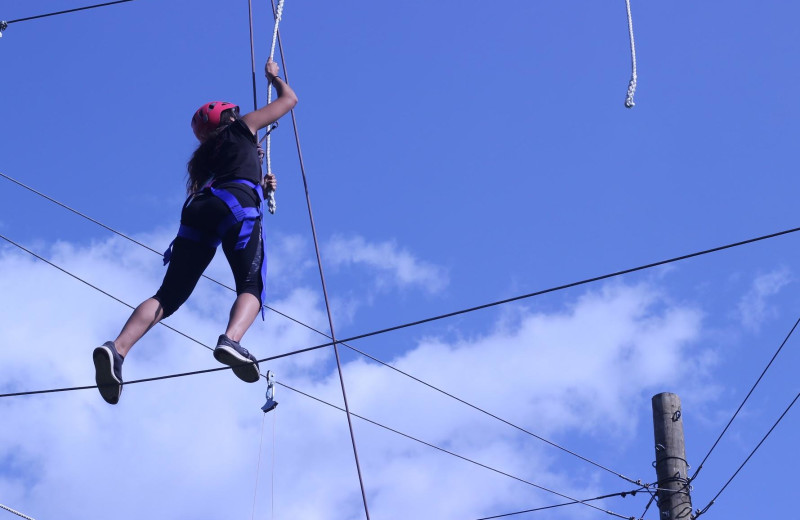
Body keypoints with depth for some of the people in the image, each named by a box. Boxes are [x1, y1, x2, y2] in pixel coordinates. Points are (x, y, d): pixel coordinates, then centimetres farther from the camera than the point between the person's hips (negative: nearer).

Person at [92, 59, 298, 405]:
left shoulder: (208, 154, 38)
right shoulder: (242, 127, 26)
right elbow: (289, 99, 37)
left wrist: (259, 187, 48)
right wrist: (273, 76, 55)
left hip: (200, 209, 5)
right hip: (237, 205, -5)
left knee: (169, 295, -3)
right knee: (251, 286, -10)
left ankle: (117, 348, -26)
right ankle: (231, 339, -43)